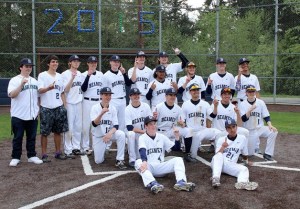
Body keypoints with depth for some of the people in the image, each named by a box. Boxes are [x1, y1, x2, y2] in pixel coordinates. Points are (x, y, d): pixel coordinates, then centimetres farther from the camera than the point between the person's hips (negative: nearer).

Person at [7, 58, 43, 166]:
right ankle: (15, 157, 12)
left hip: (32, 115, 5)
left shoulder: (34, 81, 12)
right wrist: (21, 84, -27)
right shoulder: (14, 80, -5)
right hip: (18, 116, -5)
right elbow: (12, 95, -19)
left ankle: (32, 156, 20)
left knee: (32, 137, 10)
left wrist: (38, 109, 10)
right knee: (18, 137, 3)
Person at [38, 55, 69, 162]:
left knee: (58, 131, 10)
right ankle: (44, 154, 8)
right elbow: (40, 90, -15)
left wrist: (65, 106, 11)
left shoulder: (60, 76, 13)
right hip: (46, 108, -5)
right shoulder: (42, 75, -3)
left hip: (59, 107, 5)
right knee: (45, 132, 0)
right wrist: (49, 88, -35)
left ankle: (58, 152, 20)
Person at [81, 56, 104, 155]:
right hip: (88, 102, -4)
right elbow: (83, 89, -17)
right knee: (86, 124, -2)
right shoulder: (84, 75, -6)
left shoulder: (100, 74, 9)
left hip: (99, 102, 5)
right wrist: (88, 75, -24)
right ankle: (85, 147, 6)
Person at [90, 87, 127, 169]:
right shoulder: (95, 108, -13)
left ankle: (119, 160, -22)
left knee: (121, 134, -30)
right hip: (98, 136, -2)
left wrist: (110, 133, -30)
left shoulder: (113, 108, -5)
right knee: (98, 161, -5)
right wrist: (102, 113, -42)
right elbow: (94, 124, -25)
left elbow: (116, 125, -10)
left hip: (109, 133, 2)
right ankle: (98, 150, 31)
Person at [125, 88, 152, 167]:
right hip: (134, 133, -2)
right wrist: (143, 131, -27)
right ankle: (132, 159, -24)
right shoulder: (128, 109, -11)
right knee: (131, 134, -37)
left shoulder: (146, 106, -3)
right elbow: (129, 128, -18)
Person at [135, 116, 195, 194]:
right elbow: (142, 151, -22)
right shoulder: (142, 138, -1)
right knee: (138, 162, -34)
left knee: (178, 159, -16)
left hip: (161, 167, 3)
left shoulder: (161, 137, 12)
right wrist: (144, 161, -43)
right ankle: (153, 184, -56)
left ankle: (181, 182, -41)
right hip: (148, 167, -3)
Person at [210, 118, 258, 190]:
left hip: (230, 165, 2)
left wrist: (246, 162, 39)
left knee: (244, 169, -25)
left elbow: (244, 153, 23)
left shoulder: (242, 138, 6)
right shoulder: (221, 139, 6)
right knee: (218, 156, -33)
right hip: (218, 164, -1)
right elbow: (217, 155, -1)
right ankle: (215, 178, -52)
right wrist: (223, 147, -16)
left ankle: (242, 183, -58)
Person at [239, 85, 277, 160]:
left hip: (259, 128, 2)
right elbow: (244, 119, -15)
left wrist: (270, 125, -19)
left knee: (273, 132, -27)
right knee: (250, 153, -4)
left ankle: (268, 154, -15)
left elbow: (266, 116, -1)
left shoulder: (261, 102, -2)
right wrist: (250, 109, -28)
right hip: (249, 131, -1)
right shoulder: (243, 104, -5)